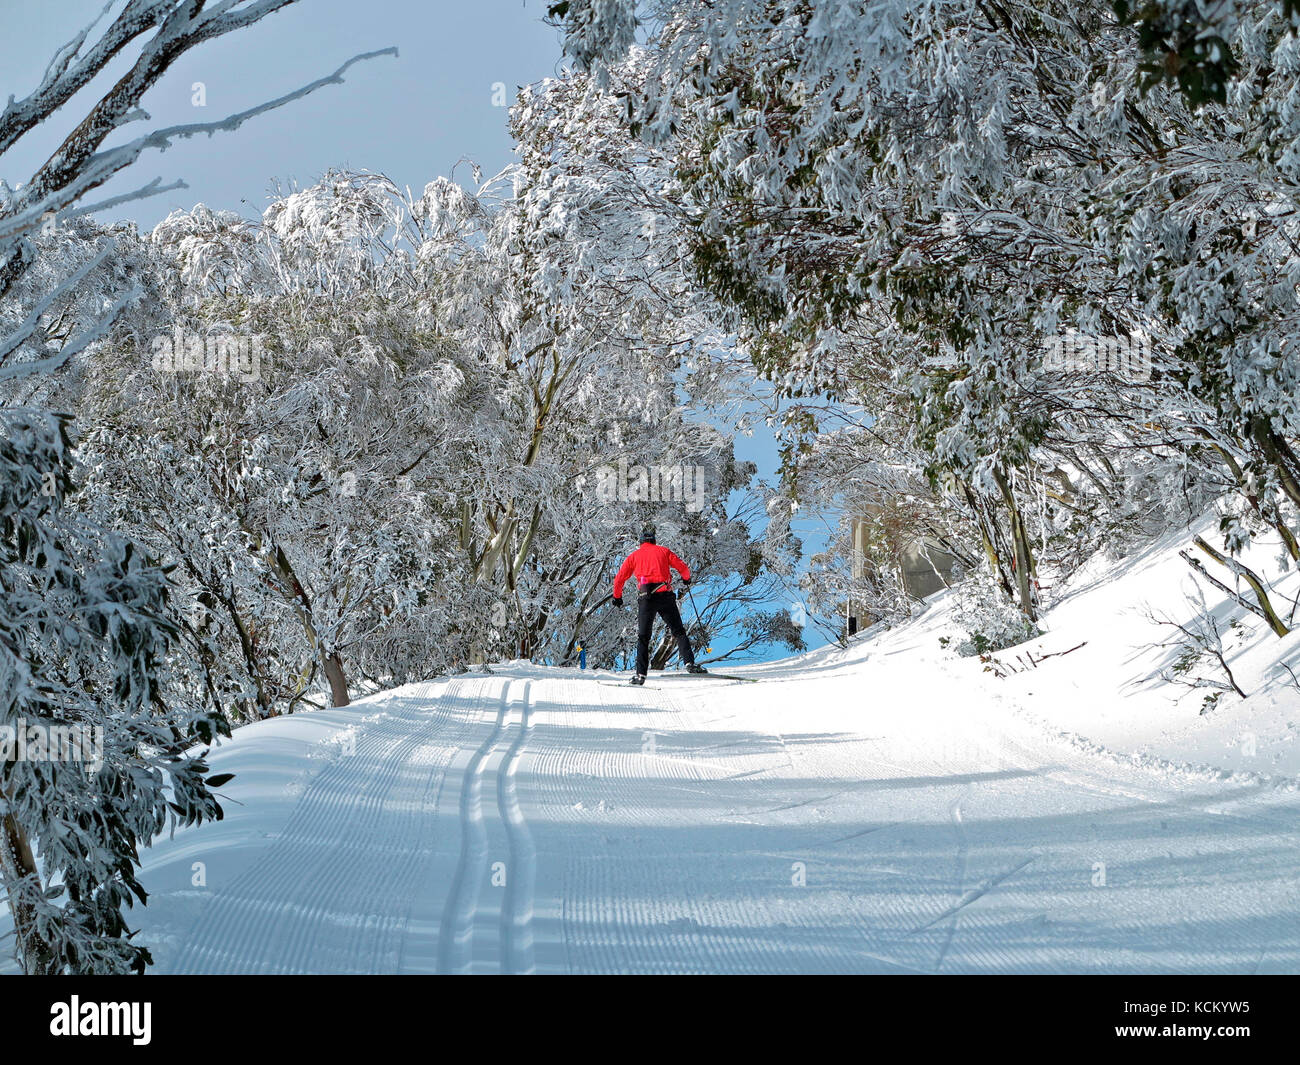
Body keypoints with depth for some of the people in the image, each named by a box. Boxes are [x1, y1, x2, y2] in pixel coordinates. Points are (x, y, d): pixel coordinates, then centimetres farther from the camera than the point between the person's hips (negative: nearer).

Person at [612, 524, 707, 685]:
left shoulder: (634, 556, 14)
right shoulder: (663, 551, 13)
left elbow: (619, 579, 12)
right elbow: (683, 568, 12)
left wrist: (617, 597, 28)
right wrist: (686, 579, 33)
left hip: (645, 598, 0)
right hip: (665, 596, 0)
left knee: (643, 637, 7)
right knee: (678, 631, 6)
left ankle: (641, 674, 0)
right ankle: (690, 663, -10)